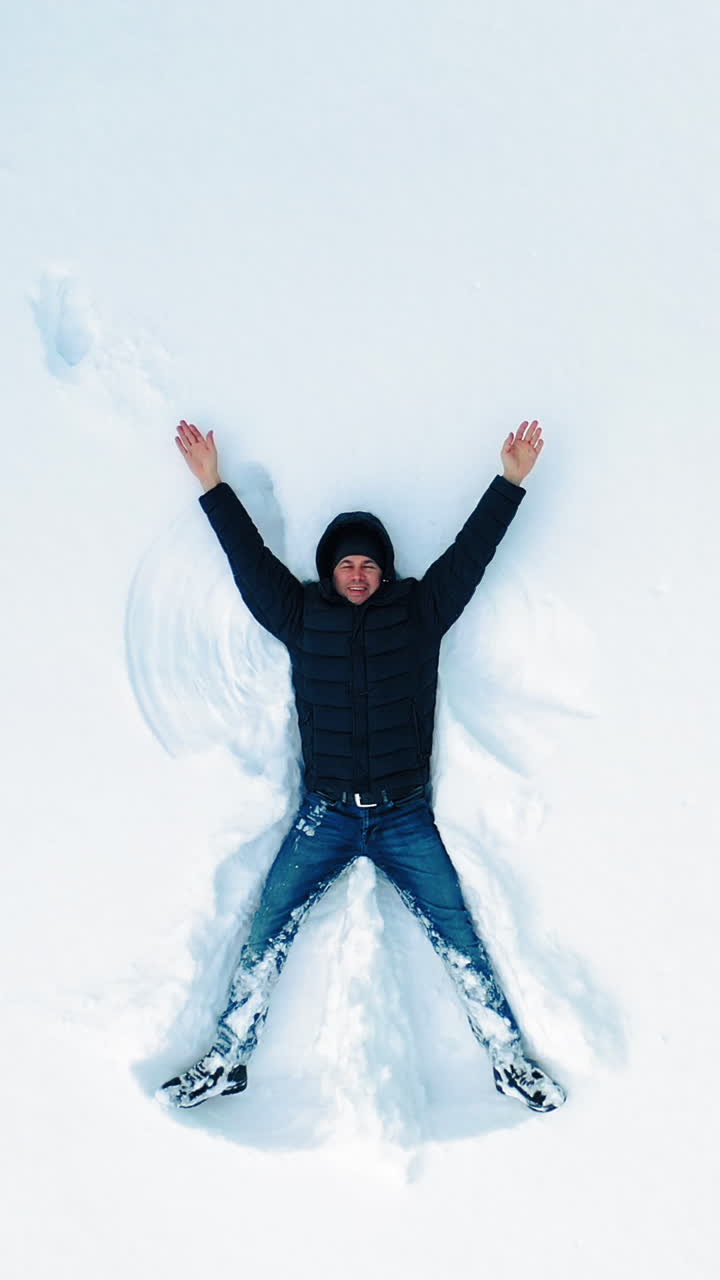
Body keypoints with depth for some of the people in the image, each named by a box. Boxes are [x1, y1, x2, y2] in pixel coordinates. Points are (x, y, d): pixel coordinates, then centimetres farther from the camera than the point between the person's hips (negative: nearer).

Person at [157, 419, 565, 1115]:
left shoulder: (420, 610, 4)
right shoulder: (302, 615, 4)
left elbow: (469, 552, 4)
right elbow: (250, 557, 6)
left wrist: (511, 480, 3)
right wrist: (212, 485, 7)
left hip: (406, 816, 0)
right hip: (324, 815, 1)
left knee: (458, 936, -1)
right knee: (266, 933, -3)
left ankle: (510, 1060, 16)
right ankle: (226, 1060, 14)